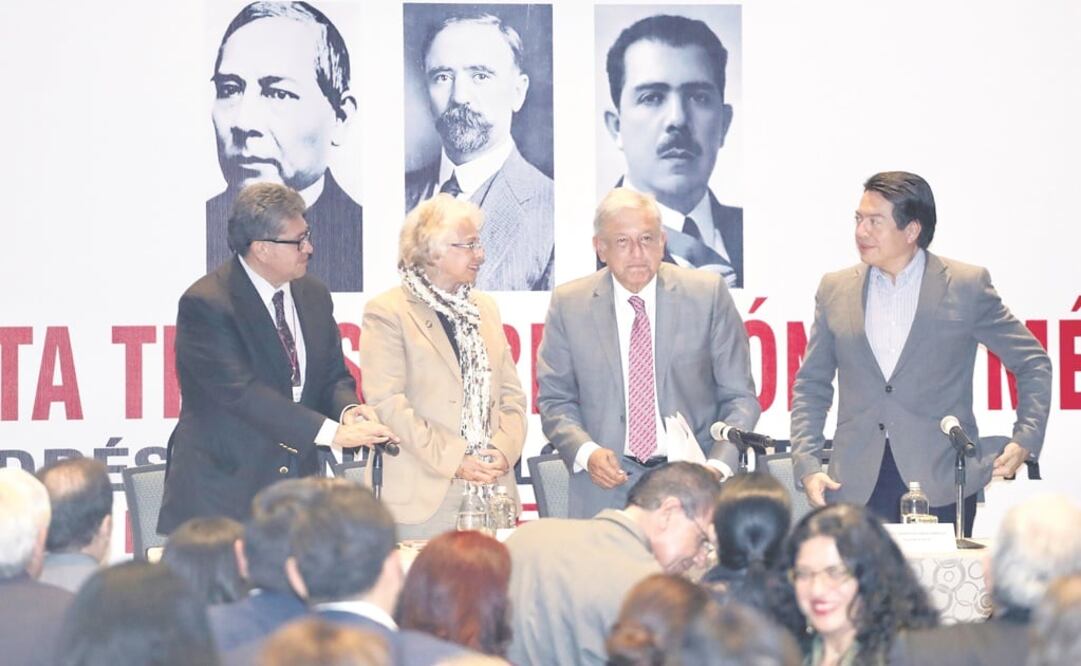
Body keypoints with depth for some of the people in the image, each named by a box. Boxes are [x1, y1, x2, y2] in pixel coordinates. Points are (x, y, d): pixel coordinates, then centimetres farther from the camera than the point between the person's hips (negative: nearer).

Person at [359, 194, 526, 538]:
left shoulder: (485, 308, 19)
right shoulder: (387, 312, -2)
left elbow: (512, 393, 17)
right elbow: (387, 403, -10)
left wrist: (505, 449, -2)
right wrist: (453, 460, -14)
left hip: (492, 490, 5)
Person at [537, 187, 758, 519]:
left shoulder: (708, 295, 3)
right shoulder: (569, 304, 5)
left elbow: (739, 397, 4)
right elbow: (555, 400, 9)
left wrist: (719, 466, -11)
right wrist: (586, 452, -10)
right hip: (606, 491, 0)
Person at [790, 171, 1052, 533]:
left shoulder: (967, 286, 2)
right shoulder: (835, 290, 10)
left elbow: (1032, 364, 9)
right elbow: (811, 385, 14)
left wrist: (1025, 440, -2)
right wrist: (807, 465, 2)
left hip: (940, 481, -2)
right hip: (856, 485, 2)